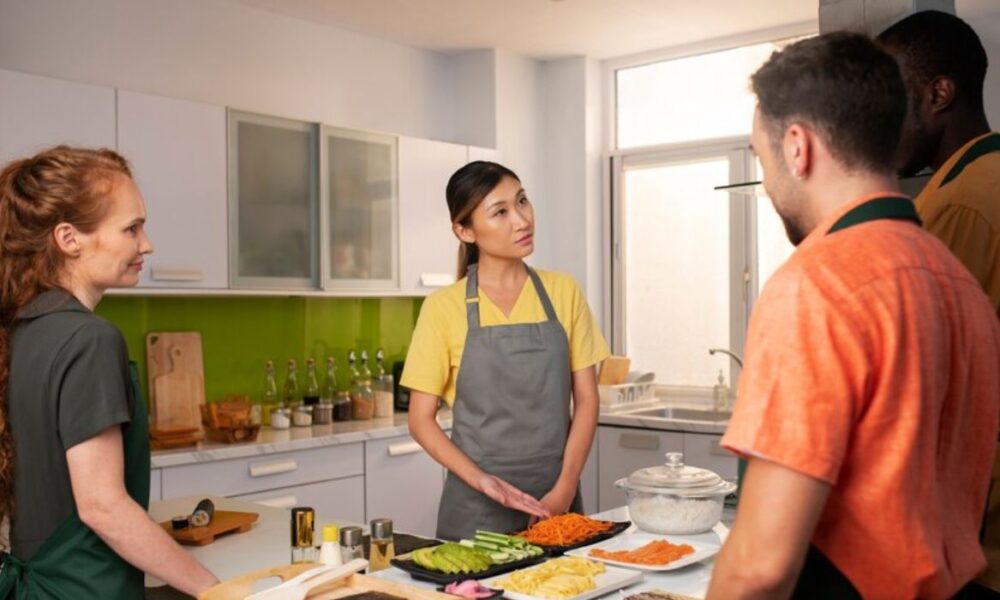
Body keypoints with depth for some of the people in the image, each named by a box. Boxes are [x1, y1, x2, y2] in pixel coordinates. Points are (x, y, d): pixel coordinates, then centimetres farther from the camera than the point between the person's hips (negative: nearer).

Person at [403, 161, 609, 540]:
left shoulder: (563, 292, 0)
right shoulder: (444, 308, -6)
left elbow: (586, 399, 1)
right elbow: (421, 420, -3)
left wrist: (564, 491, -9)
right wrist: (481, 480, -16)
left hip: (557, 502, 2)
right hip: (478, 507, -2)